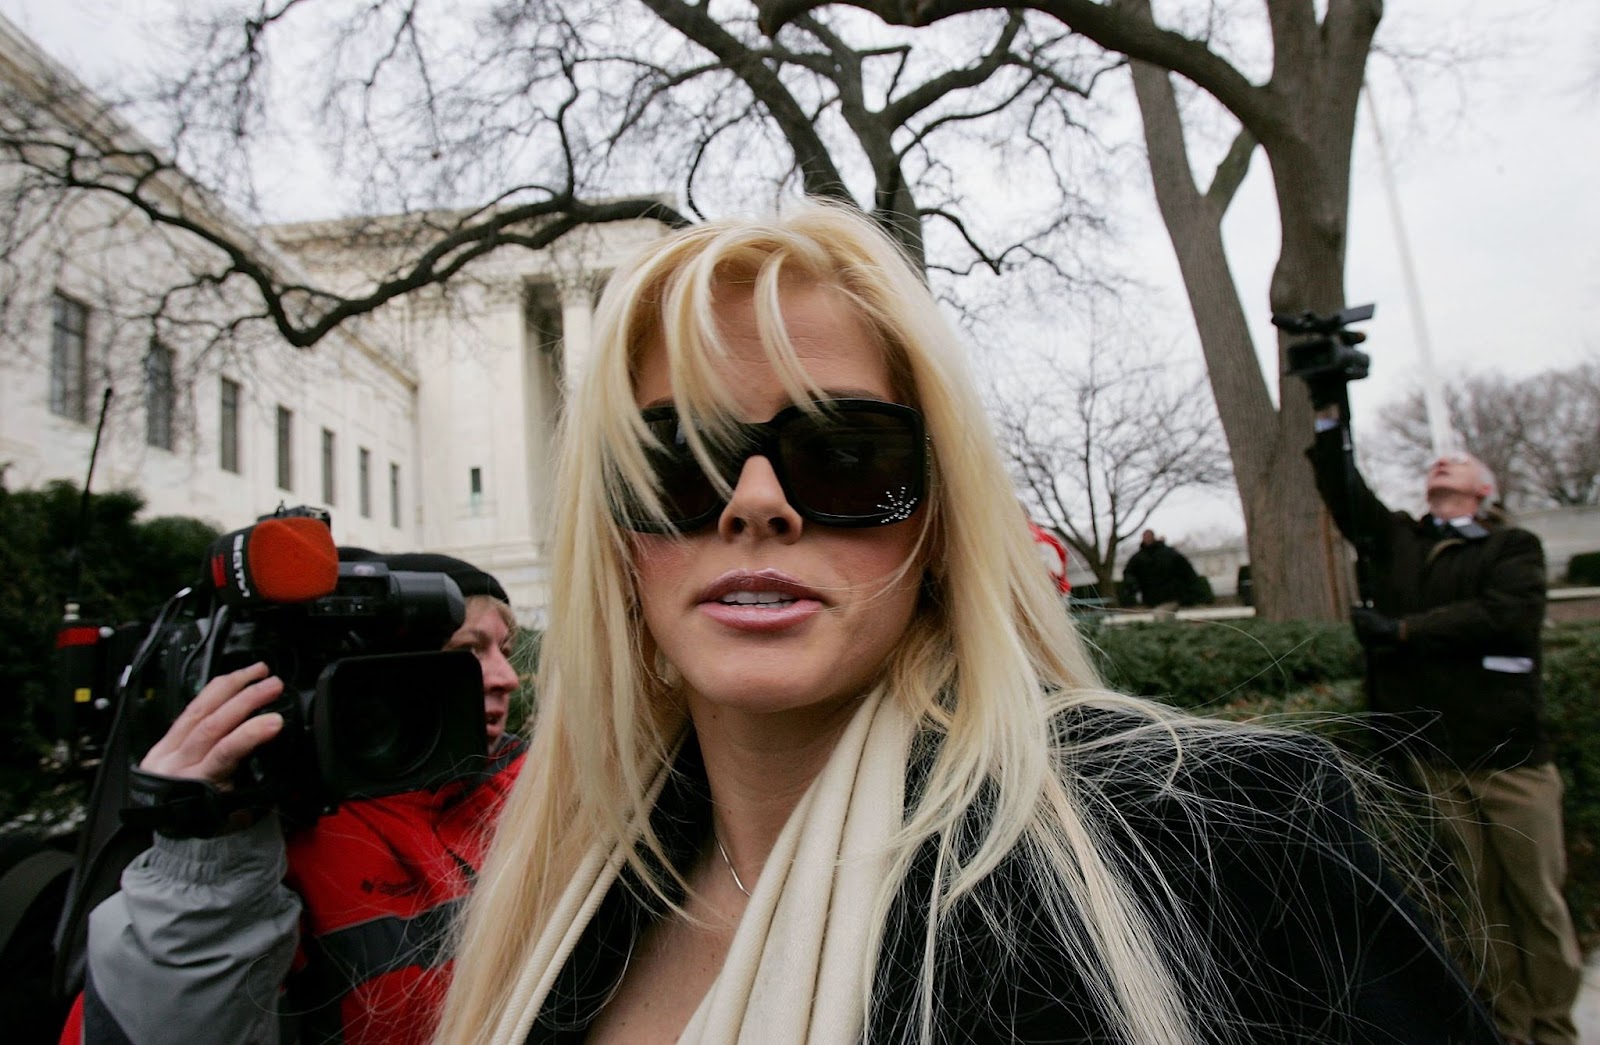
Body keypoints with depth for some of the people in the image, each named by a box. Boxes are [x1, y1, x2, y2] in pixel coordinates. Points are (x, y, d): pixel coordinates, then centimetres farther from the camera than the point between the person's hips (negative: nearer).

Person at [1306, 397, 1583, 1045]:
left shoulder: (1513, 548, 5)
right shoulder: (1397, 541, 15)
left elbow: (1509, 614, -13)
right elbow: (1341, 488, 6)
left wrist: (1402, 630, -12)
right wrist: (1327, 410, -2)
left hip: (1510, 752, -2)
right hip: (1436, 756, 2)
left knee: (1539, 900, 2)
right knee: (1483, 901, 8)